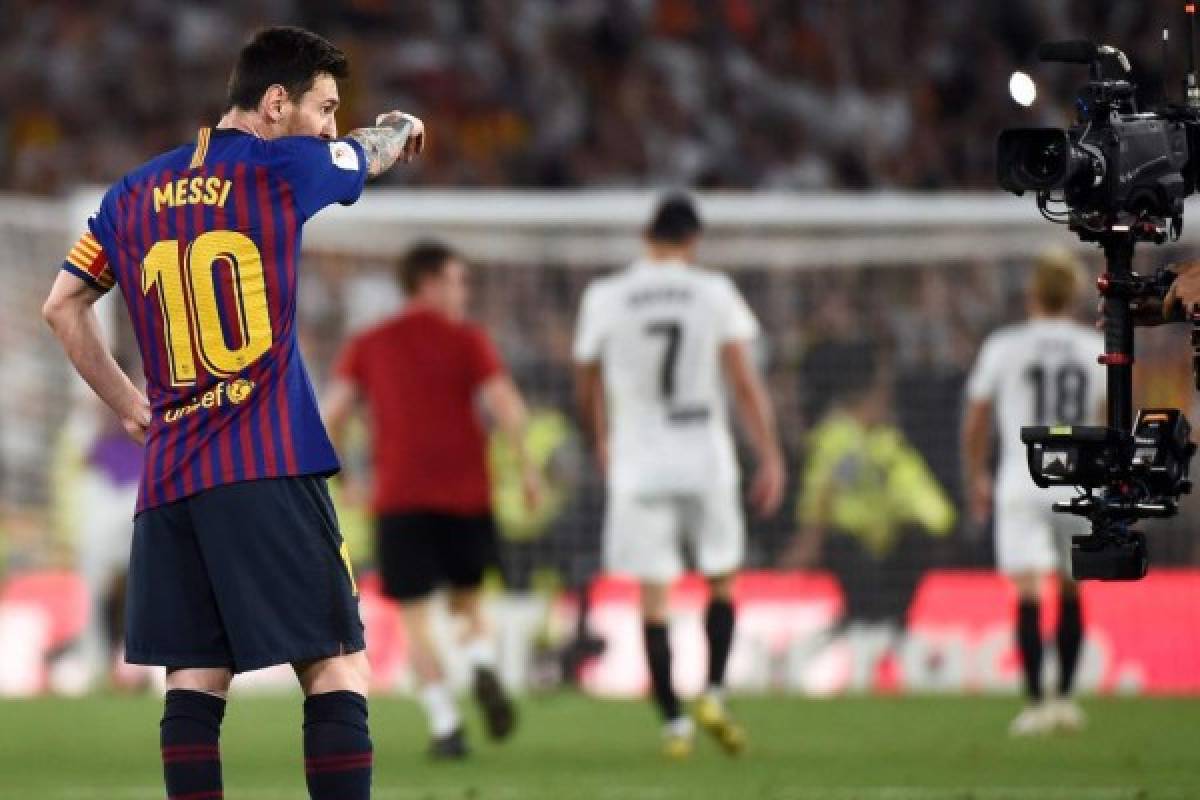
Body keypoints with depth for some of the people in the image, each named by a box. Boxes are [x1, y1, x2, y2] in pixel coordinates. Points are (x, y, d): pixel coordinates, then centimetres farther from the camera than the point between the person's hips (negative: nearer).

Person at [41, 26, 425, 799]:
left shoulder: (133, 193, 14)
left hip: (169, 476, 6)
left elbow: (62, 307, 21)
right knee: (337, 668, -5)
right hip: (271, 471, -6)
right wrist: (402, 126, 43)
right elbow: (380, 147, 20)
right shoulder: (282, 167, 0)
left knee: (195, 679, 4)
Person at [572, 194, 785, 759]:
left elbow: (587, 388, 11)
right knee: (722, 579, 17)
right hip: (704, 458, 0)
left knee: (653, 595, 4)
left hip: (639, 463, 0)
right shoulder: (714, 294, -3)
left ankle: (673, 722, 1)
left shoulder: (605, 299, -1)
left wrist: (601, 441, 29)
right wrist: (771, 458, 0)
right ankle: (713, 694, 4)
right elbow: (745, 381, -5)